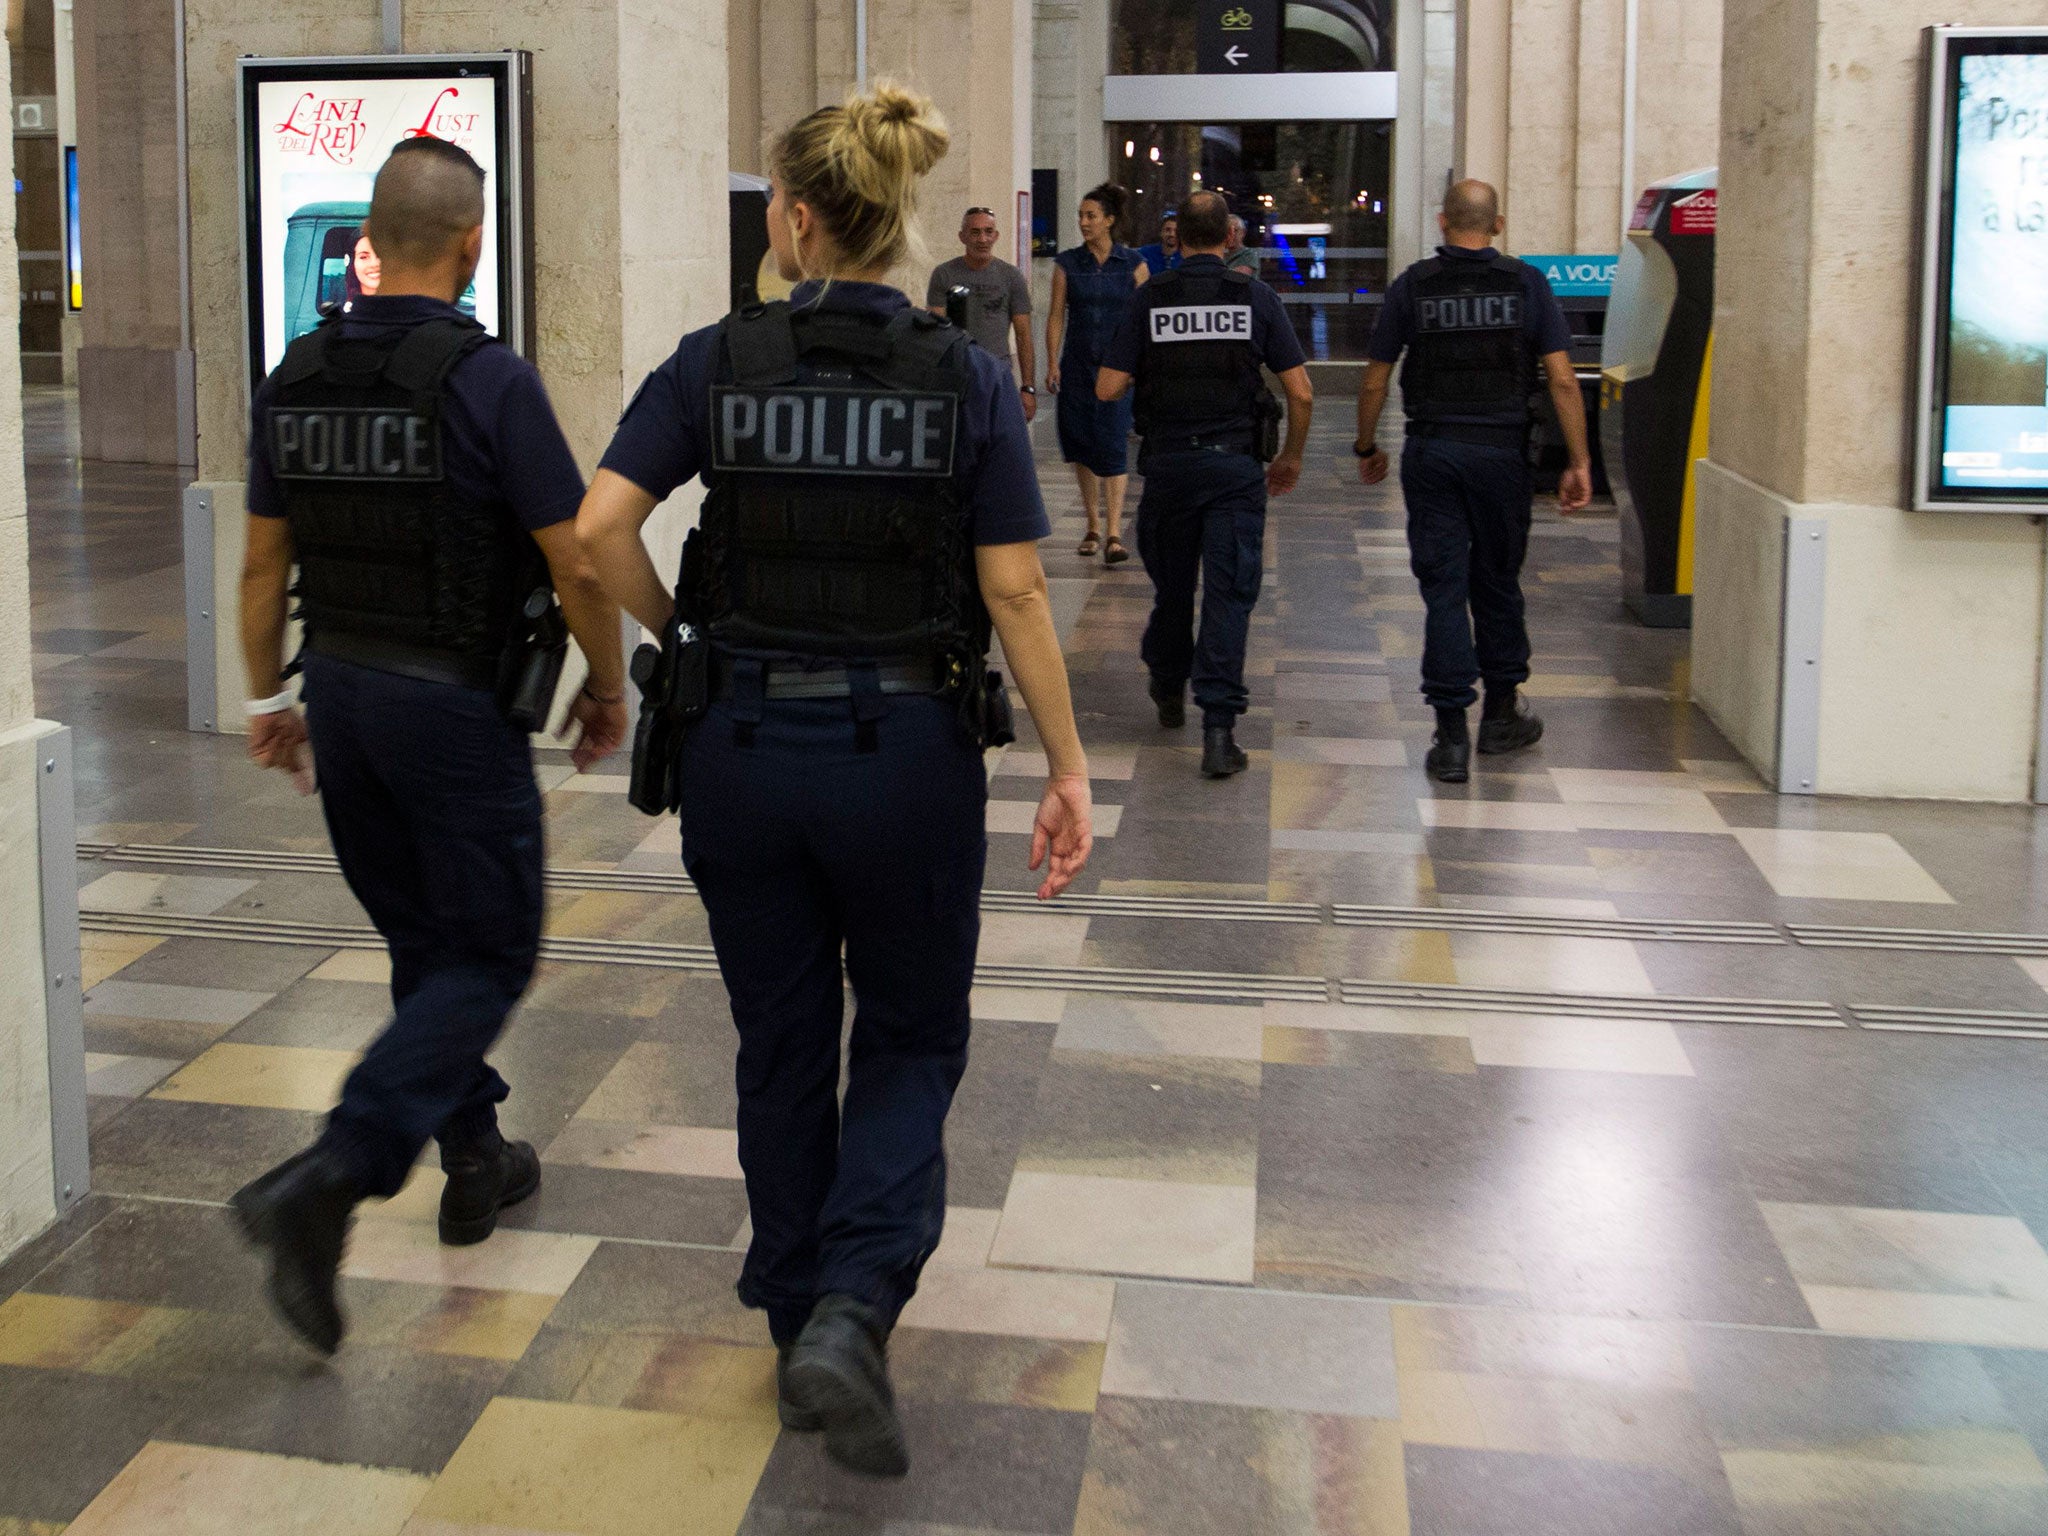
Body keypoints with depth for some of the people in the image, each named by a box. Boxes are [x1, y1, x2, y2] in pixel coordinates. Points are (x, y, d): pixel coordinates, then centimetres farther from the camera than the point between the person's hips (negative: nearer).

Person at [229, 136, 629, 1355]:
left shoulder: (297, 378, 3)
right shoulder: (487, 379, -16)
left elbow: (265, 562, 10)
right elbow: (578, 567, -15)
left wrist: (270, 697, 21)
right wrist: (609, 685, 1)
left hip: (342, 692, 7)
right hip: (457, 704, -6)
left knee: (424, 944, 20)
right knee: (488, 958, 2)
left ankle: (477, 1161, 31)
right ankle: (327, 1183, -11)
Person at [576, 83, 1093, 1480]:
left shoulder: (716, 365, -4)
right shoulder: (968, 379, -6)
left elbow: (598, 527, -12)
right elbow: (1015, 593, -9)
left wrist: (677, 626, 6)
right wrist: (1069, 768, -3)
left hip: (748, 747, 1)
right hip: (909, 751, -1)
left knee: (782, 1046, 18)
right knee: (913, 1041, 15)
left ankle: (799, 1323, 29)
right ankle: (853, 1307, -5)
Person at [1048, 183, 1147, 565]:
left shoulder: (1133, 264, 1)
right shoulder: (1067, 263, 4)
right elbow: (1056, 315, 5)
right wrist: (1052, 363, -3)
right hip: (1077, 366, 2)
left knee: (1114, 447, -11)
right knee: (1082, 447, 7)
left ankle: (1114, 534, -14)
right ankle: (1093, 527, 20)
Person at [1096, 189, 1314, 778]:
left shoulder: (1151, 298, -2)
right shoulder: (1257, 297, -2)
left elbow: (1107, 388, -4)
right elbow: (1301, 392, -3)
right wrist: (1292, 457, 12)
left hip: (1168, 463, 1)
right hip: (1235, 465, -1)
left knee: (1171, 585, 19)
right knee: (1229, 593, -2)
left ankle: (1169, 690, 40)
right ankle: (1218, 728, -10)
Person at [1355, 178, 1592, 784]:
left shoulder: (1411, 286, 1)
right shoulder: (1526, 284, 1)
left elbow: (1374, 381, 3)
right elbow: (1562, 381, -5)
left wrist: (1366, 448, 17)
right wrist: (1579, 464, -1)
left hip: (1431, 452, 0)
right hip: (1502, 451, 0)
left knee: (1444, 587, 2)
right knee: (1498, 583, 15)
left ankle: (1451, 735, -2)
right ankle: (1502, 714, 27)